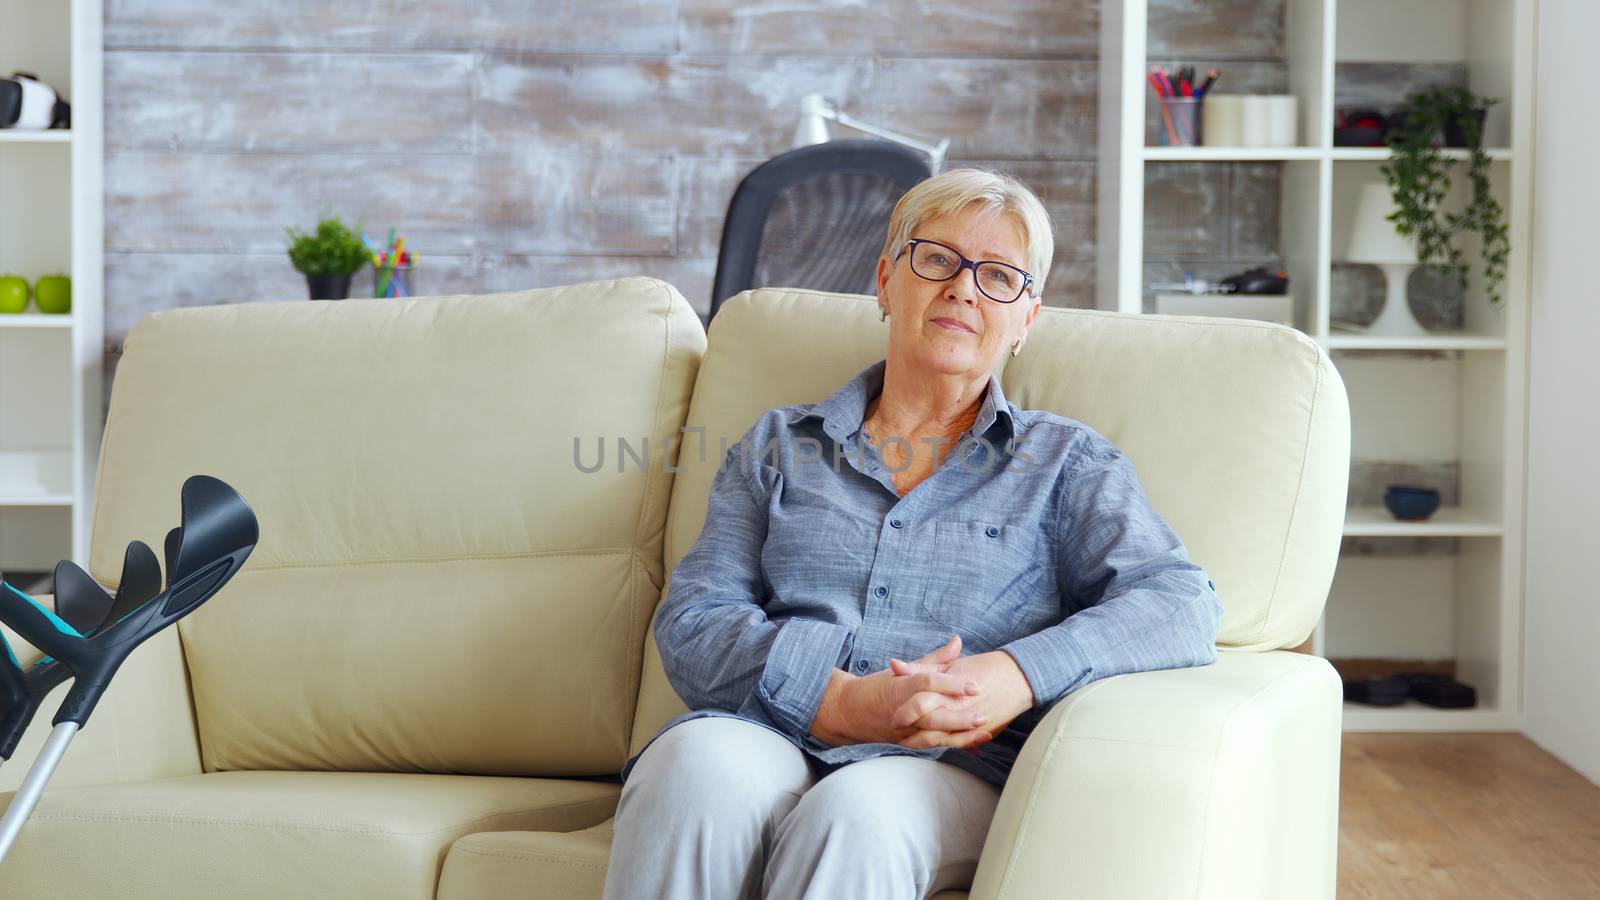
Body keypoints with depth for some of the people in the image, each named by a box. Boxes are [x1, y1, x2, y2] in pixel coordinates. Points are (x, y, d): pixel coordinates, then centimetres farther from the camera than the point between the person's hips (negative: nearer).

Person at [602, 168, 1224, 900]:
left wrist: (1020, 675, -17)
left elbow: (1183, 604, 2)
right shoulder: (779, 447, 22)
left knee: (857, 815, -39)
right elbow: (692, 623, 8)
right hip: (766, 737, 2)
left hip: (952, 770, -2)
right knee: (697, 762, -36)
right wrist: (842, 701, -13)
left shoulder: (1065, 462, 19)